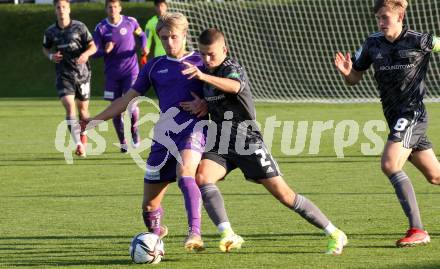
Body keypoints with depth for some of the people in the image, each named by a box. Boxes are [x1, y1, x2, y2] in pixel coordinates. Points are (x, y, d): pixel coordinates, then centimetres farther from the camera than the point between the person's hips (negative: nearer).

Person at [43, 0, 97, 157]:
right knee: (69, 107, -18)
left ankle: (84, 139, 38)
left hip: (82, 73, 0)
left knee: (83, 108, 10)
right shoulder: (50, 32, 1)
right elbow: (45, 49, 17)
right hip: (63, 75, 0)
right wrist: (51, 56, -5)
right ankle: (79, 145, -24)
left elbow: (93, 46, -3)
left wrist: (86, 54, -25)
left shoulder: (79, 27, -5)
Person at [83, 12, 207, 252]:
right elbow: (128, 99, 21)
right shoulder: (154, 67, 16)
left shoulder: (200, 61, 5)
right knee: (149, 205, 3)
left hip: (192, 129, -5)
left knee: (185, 173, -37)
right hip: (163, 137, 5)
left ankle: (194, 233, -44)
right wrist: (95, 120, 18)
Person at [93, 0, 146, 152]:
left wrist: (143, 47, -4)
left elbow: (141, 35, 17)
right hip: (112, 74, 1)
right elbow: (95, 52, -2)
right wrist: (105, 51, -24)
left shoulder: (130, 22, -2)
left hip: (131, 71, -1)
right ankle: (123, 142, 18)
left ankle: (134, 130, 12)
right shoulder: (101, 28, -3)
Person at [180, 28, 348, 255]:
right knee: (201, 177, -25)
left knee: (283, 194, -6)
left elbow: (234, 86, -41)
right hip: (220, 145, 6)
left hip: (247, 142, -6)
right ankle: (228, 236, -31)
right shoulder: (208, 72, 9)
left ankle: (334, 234, 7)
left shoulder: (233, 69, -14)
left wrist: (203, 76, -57)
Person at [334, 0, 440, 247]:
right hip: (396, 118, 6)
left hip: (412, 113, -6)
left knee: (390, 165, -23)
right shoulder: (373, 44, 4)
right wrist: (347, 72, -10)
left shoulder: (418, 41, -10)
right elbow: (355, 78, 12)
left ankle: (417, 230, -21)